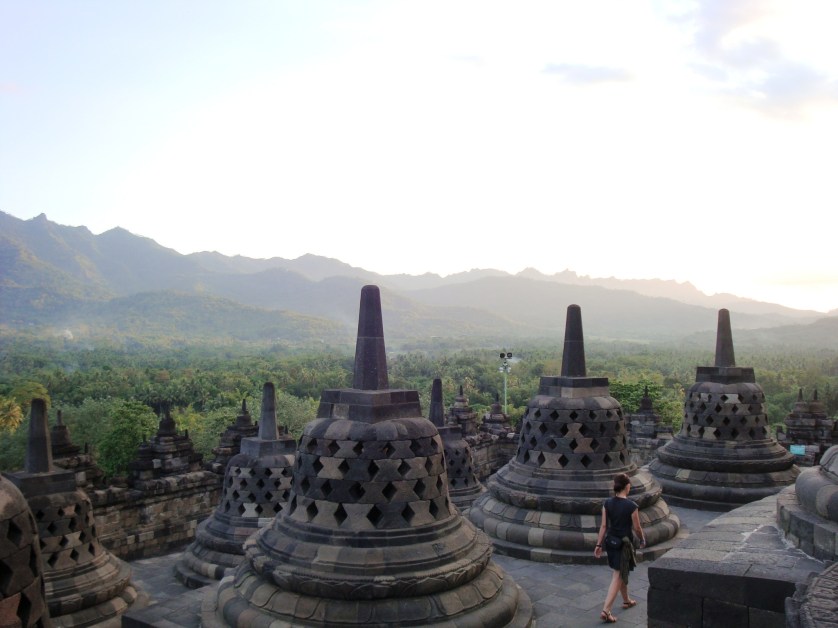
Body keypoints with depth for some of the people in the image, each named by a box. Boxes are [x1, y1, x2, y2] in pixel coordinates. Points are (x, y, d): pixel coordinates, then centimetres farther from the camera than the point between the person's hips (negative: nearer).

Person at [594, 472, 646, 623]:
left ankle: (626, 601, 43)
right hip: (624, 544, -6)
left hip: (610, 541, 6)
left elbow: (603, 525, -1)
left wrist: (599, 544, 7)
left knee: (622, 573, 25)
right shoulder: (631, 506, -19)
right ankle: (606, 611, -5)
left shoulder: (607, 503, -5)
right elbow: (637, 528, -8)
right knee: (618, 577, 0)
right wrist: (643, 540, 12)